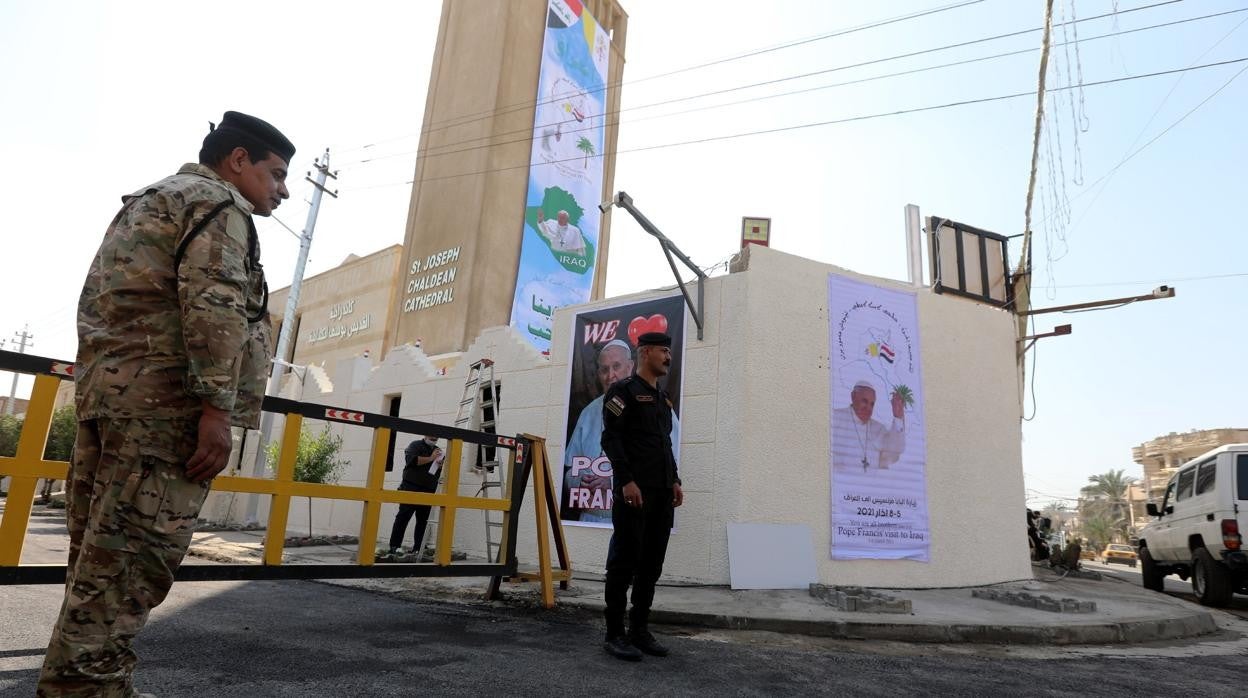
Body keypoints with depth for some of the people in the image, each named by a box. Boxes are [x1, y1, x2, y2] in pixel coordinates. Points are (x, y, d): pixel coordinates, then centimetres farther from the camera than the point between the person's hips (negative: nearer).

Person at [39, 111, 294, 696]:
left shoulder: (143, 204, 31)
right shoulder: (218, 202, 0)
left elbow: (98, 304, 30)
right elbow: (212, 305, -16)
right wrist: (217, 407, -21)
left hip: (102, 388, 10)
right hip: (163, 398, -10)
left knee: (100, 556, 10)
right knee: (130, 559, -10)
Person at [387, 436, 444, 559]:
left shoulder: (438, 450, 20)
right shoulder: (415, 445, 2)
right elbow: (412, 460, -14)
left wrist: (442, 465, 0)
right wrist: (431, 458, -15)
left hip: (429, 491, 5)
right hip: (411, 488, -5)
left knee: (423, 520, 2)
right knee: (403, 517, -4)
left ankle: (418, 548, 6)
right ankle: (394, 546, -2)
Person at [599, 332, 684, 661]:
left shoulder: (663, 398, 22)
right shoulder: (623, 391, -2)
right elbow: (611, 439, -11)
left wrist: (675, 481, 12)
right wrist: (626, 481, -19)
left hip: (662, 496, 8)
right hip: (634, 492, -8)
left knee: (652, 564, 9)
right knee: (624, 563, -4)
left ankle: (640, 629, 18)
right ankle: (615, 634, 5)